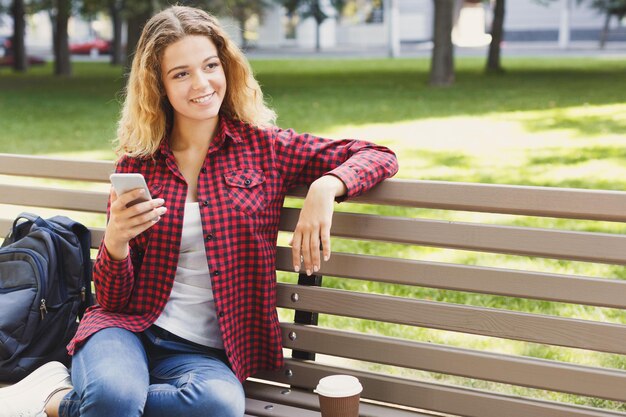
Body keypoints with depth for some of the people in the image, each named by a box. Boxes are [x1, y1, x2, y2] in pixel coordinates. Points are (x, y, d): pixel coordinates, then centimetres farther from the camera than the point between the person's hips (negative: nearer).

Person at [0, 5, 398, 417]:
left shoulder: (263, 146, 5)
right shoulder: (137, 163, 7)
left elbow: (379, 157, 3)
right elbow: (113, 298, 7)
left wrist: (325, 187, -18)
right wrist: (115, 242, -15)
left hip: (203, 351, 1)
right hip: (129, 328, -1)